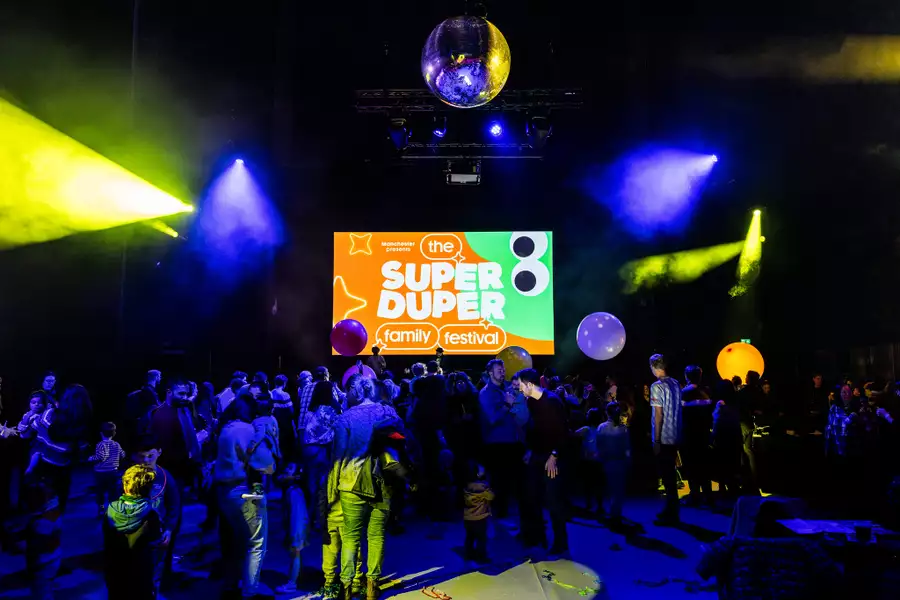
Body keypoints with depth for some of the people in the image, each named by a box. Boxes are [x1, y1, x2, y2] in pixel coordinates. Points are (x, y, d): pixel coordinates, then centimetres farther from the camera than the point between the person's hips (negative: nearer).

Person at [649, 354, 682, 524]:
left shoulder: (657, 386, -15)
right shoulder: (676, 384, 5)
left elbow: (658, 415, -16)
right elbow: (677, 410, 10)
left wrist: (656, 440, -13)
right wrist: (678, 434, 18)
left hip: (663, 438, -7)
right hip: (674, 436, 7)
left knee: (666, 476, 1)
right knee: (670, 474, 16)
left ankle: (672, 514, 6)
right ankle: (671, 510, 26)